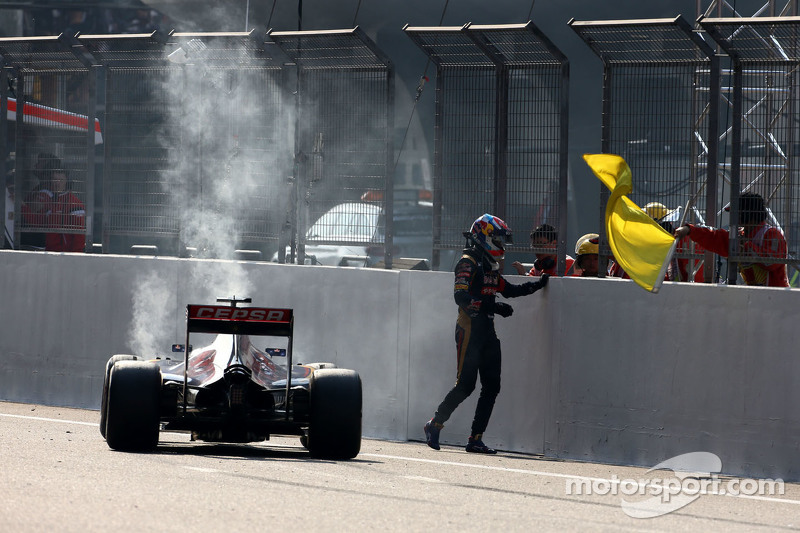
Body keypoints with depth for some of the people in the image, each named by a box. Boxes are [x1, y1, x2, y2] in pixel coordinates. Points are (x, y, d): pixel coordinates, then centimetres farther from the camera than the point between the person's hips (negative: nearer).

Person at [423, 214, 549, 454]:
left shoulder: (490, 266, 17)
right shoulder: (468, 263, -10)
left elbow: (507, 289, 29)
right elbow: (461, 297, -21)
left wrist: (537, 285, 22)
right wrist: (494, 306, -27)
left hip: (487, 331, 9)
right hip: (469, 330, -9)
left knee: (491, 386, 1)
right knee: (465, 385, -10)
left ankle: (476, 439, 3)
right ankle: (434, 425, 5)